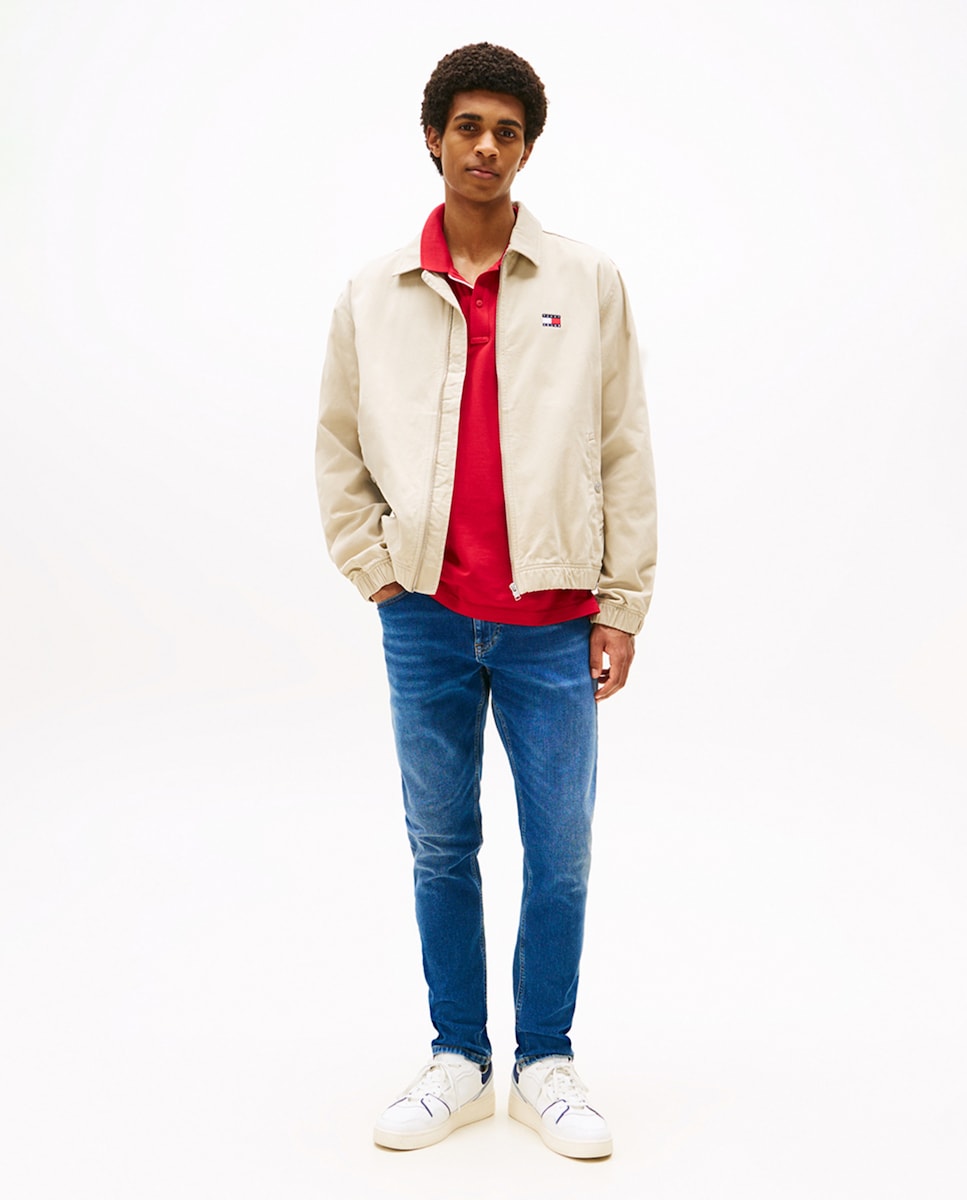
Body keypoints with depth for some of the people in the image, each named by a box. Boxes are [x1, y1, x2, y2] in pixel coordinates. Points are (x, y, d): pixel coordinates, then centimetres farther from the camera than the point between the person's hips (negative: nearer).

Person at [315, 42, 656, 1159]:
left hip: (551, 623, -1)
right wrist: (376, 570, 4)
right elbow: (338, 447, 13)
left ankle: (544, 1064, 22)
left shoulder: (587, 283, 2)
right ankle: (459, 1059, 26)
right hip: (426, 619, 2)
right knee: (441, 849, 11)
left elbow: (625, 452, 2)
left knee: (560, 857, 5)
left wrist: (621, 604, -2)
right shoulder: (374, 293, 5)